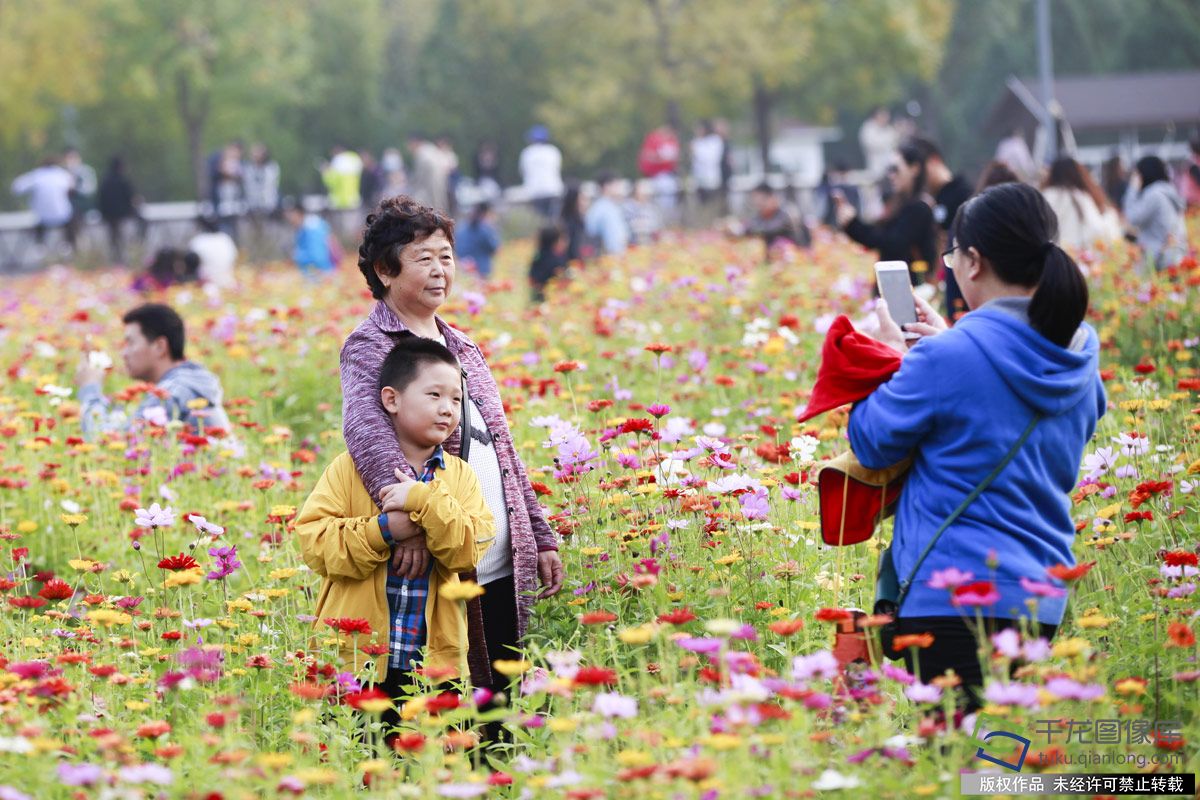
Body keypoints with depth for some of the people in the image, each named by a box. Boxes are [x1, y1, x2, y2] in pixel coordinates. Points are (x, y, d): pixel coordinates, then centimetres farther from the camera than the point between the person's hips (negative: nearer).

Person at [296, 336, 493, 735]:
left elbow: (471, 551, -5)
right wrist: (383, 530, -18)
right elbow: (312, 540, -7)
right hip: (355, 658, -2)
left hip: (433, 661, 2)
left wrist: (426, 501, -18)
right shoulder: (349, 469, 1)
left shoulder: (460, 475, 8)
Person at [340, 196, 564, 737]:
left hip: (503, 569, 7)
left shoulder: (462, 347, 18)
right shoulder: (369, 346, -6)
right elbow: (364, 428, -27)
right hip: (434, 570, -7)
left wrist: (542, 538, 19)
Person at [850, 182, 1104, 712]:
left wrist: (891, 355, 12)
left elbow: (872, 444, -4)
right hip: (1042, 596, 7)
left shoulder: (948, 357, -17)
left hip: (955, 594, -7)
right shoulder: (1081, 348, 4)